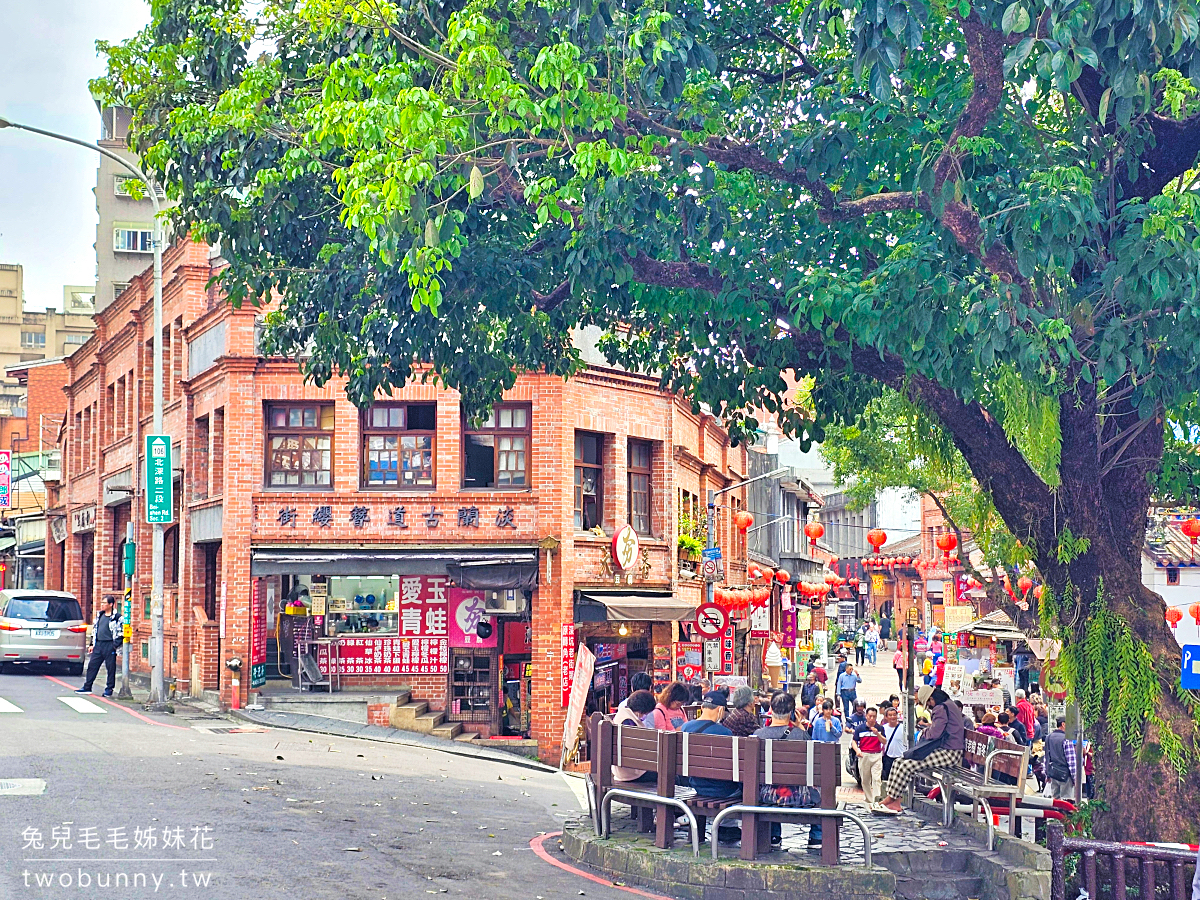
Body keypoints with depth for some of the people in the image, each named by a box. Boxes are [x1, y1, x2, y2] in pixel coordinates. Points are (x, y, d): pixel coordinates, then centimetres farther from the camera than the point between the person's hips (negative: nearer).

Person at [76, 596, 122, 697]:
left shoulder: (116, 617, -7)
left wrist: (115, 645, -13)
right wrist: (92, 644, 18)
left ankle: (109, 689, 9)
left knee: (111, 668, 0)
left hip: (109, 645, -7)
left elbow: (120, 632, -9)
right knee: (92, 665, 7)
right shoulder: (100, 615, 15)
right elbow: (95, 629, 22)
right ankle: (87, 687, 14)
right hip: (98, 644, 7)